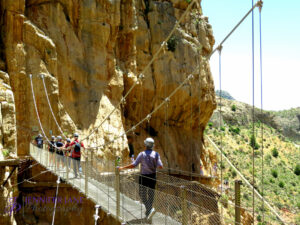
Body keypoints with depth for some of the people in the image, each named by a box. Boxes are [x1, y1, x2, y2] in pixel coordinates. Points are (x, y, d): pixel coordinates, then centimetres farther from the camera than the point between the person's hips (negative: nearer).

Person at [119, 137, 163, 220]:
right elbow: (160, 166, -9)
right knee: (151, 194, 14)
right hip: (153, 177, 3)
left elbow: (133, 165, -17)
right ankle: (148, 213, 21)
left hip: (144, 177, -3)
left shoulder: (142, 154, -13)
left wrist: (122, 168, -8)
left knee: (142, 194, 10)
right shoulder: (156, 154, -5)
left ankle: (149, 208, -12)